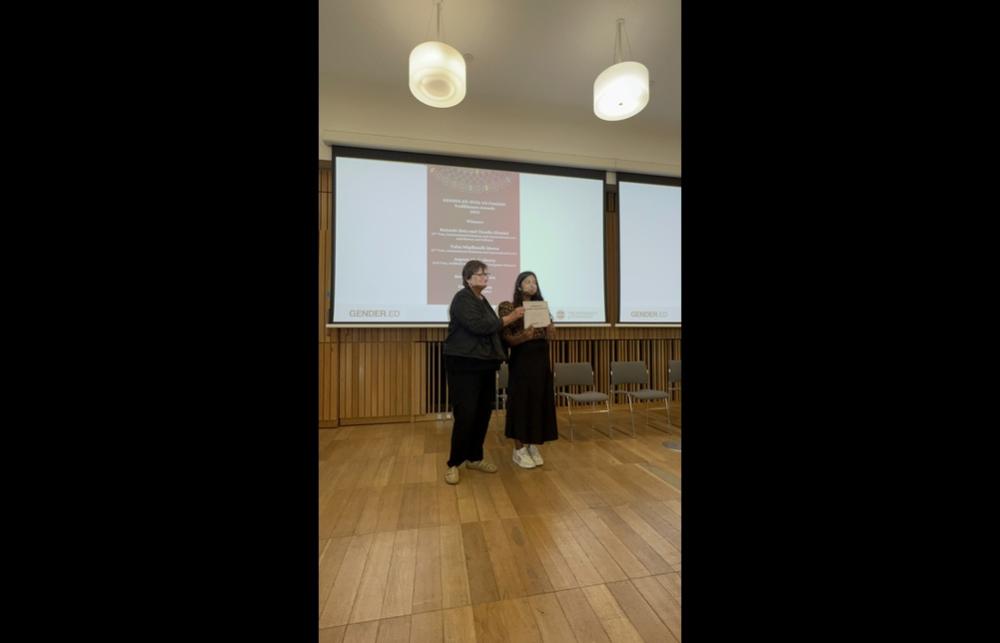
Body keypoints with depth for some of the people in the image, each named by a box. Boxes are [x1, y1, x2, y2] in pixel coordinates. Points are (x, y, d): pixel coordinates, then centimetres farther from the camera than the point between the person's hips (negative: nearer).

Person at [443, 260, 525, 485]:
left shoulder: (482, 300, 16)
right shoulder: (462, 298, -9)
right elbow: (478, 326, -22)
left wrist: (508, 316, 6)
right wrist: (509, 319, -15)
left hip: (485, 364, 8)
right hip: (464, 365, -8)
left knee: (483, 413, 11)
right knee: (465, 415, -5)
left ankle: (475, 457, 27)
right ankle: (454, 464, 13)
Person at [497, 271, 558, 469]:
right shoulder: (510, 308, -3)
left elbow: (550, 336, 5)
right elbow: (507, 339, -10)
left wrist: (550, 330, -17)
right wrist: (524, 336, -28)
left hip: (541, 359, 5)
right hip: (521, 360, -5)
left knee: (540, 401, 8)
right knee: (521, 401, -1)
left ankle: (533, 446, 22)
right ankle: (519, 449, 14)